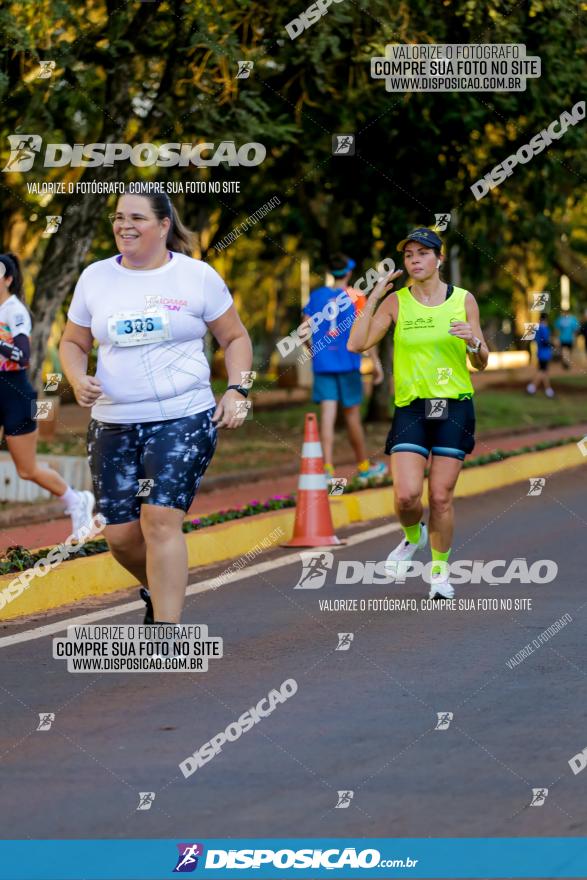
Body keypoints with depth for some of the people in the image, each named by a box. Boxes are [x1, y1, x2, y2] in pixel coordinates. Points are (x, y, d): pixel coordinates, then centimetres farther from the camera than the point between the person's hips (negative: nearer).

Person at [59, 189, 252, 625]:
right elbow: (73, 343, 18)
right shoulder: (95, 277, 8)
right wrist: (78, 379, -3)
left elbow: (235, 338, 10)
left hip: (184, 420, -4)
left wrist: (236, 391, -5)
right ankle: (158, 589, 35)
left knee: (160, 520, -18)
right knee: (120, 534, 2)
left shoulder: (198, 276, 1)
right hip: (112, 424, 4)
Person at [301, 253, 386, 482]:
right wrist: (375, 361, -5)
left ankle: (327, 468, -15)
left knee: (327, 414, -3)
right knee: (352, 415, 9)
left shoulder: (316, 296, 6)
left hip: (322, 364, 2)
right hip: (348, 363, -2)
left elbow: (303, 329, 6)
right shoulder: (355, 297, -3)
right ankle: (364, 467, 23)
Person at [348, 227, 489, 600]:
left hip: (454, 406, 0)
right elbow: (357, 344, -6)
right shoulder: (396, 302, 2)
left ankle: (440, 569, 18)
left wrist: (473, 341, -15)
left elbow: (482, 363, 8)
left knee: (441, 496, -1)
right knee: (406, 495, -13)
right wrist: (374, 296, -7)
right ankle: (413, 536, 21)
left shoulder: (463, 300, 3)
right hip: (411, 408, 0)